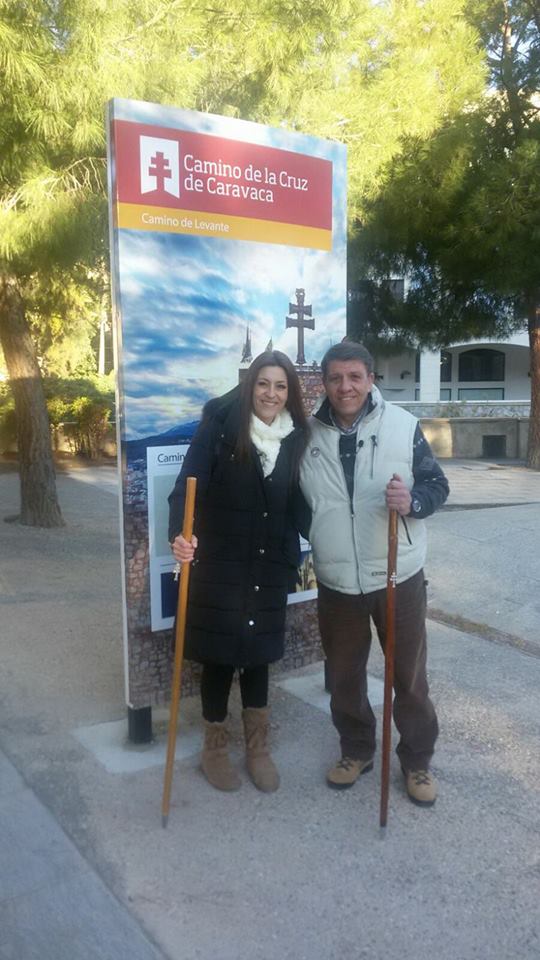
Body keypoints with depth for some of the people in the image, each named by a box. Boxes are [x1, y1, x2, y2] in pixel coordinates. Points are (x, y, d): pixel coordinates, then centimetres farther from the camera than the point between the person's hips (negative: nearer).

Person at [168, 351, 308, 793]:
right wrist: (180, 535, -35)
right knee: (219, 657, 9)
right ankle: (215, 748, 30)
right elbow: (187, 487, -18)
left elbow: (298, 504, 9)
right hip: (218, 566, -3)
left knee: (259, 654, 15)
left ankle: (258, 747, 33)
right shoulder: (219, 427, -11)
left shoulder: (296, 438, 1)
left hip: (269, 569, 4)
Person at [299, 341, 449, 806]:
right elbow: (295, 501, 12)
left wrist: (412, 502, -22)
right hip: (336, 581, 2)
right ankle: (356, 750, 40)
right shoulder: (307, 434, -1)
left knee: (409, 675, 10)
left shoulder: (403, 424, -7)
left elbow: (437, 484, -3)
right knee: (344, 675, 17)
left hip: (399, 575, -2)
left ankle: (417, 760, 32)